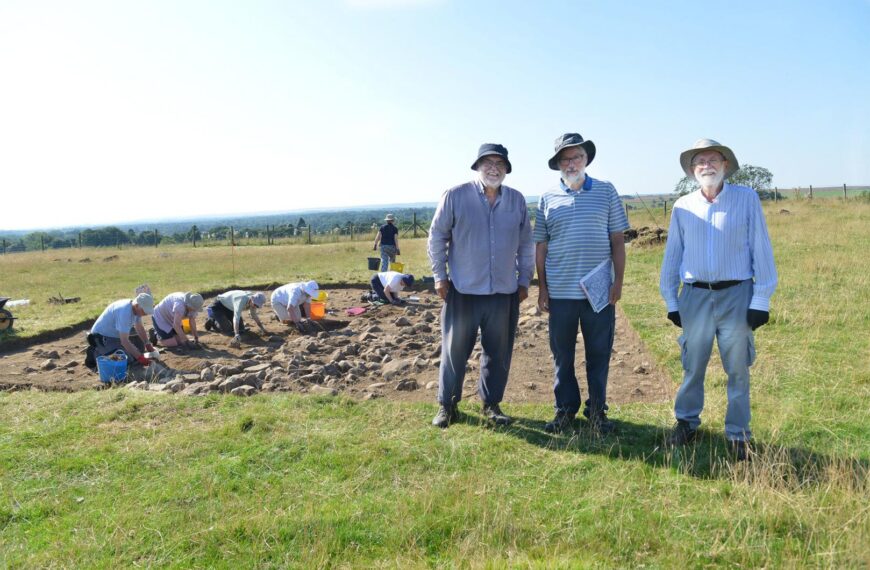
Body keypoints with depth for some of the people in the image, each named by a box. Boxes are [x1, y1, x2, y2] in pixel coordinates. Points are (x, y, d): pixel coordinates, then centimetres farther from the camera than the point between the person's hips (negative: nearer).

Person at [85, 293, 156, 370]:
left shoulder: (136, 308, -6)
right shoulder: (124, 312, -34)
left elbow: (139, 328, 10)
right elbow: (124, 341, -34)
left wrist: (148, 344, -2)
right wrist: (140, 358, -32)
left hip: (115, 336, 9)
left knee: (135, 353, 5)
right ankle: (95, 354, -1)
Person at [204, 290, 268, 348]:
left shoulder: (254, 301, -15)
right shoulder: (241, 300, -39)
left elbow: (254, 315, 4)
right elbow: (236, 318, -48)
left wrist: (262, 328, 3)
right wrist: (237, 336, -57)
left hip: (229, 307, 8)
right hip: (218, 306, -7)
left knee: (241, 328, 3)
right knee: (227, 330, -17)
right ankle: (212, 321, 10)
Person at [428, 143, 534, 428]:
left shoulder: (517, 200, 6)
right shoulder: (455, 196, -4)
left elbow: (526, 244, 13)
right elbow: (437, 237, 1)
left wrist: (524, 280, 11)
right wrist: (439, 275, -2)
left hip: (504, 293, 3)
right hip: (463, 290, -3)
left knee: (498, 353, 11)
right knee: (454, 351, 6)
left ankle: (491, 404, 28)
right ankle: (447, 405, 22)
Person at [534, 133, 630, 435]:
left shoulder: (606, 192, 4)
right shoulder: (547, 199, 6)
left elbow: (618, 240, 4)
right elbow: (541, 247, 7)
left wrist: (618, 281, -2)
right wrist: (542, 287, 4)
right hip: (560, 291, 1)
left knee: (599, 353, 7)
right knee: (562, 353, 9)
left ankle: (597, 410, 23)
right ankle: (566, 408, 24)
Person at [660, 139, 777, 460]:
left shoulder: (747, 199, -1)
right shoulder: (682, 207, 5)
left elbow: (761, 250, -1)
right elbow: (672, 255, 8)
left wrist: (761, 299, -5)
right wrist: (671, 301, 7)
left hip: (736, 294, -1)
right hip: (695, 295, 2)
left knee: (738, 368, 6)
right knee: (693, 365, 10)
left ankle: (738, 432, 21)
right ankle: (687, 421, 27)